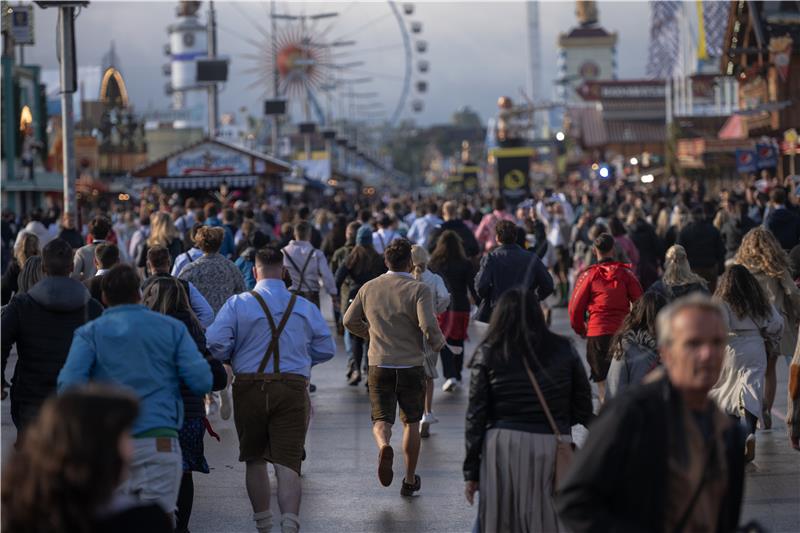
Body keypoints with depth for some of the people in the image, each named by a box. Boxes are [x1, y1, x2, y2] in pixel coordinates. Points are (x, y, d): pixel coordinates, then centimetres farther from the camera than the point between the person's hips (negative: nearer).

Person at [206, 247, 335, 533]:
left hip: (250, 386, 0)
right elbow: (326, 349, 10)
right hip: (293, 388, 0)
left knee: (254, 459, 16)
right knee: (287, 462, -3)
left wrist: (233, 358, 9)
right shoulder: (306, 307, 5)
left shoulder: (237, 304, -2)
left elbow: (216, 343, -12)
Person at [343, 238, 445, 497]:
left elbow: (350, 321, 10)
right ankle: (409, 480, 20)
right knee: (411, 422, 15)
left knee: (381, 420, 5)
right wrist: (438, 343, -2)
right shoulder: (419, 290, -12)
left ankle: (384, 447, -30)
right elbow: (429, 326, -23)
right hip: (411, 366, -2)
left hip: (379, 366, 2)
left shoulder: (369, 288, 2)